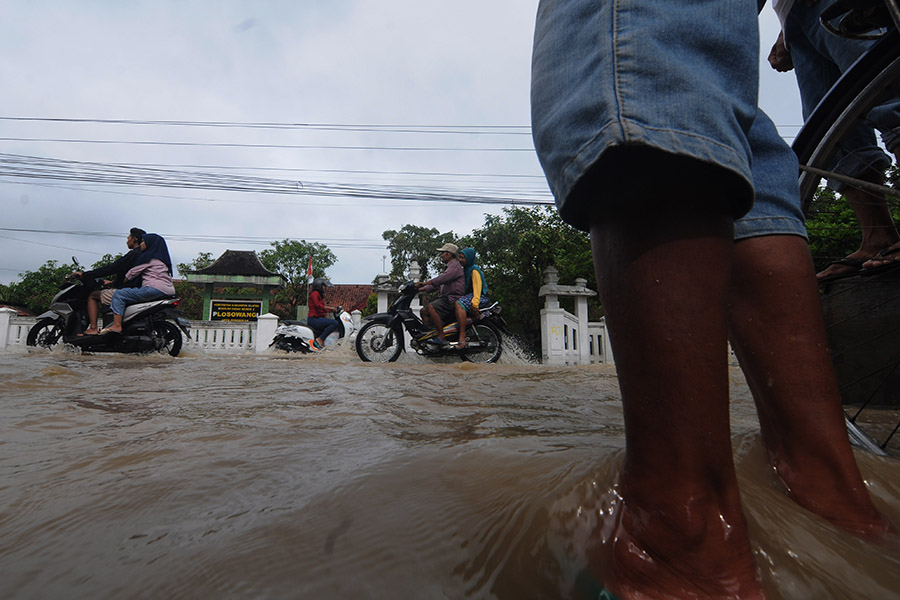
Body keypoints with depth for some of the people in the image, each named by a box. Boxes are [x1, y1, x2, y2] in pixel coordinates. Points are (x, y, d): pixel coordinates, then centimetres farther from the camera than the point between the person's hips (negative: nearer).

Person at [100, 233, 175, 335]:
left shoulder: (149, 256, -1)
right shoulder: (162, 257, 26)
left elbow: (133, 272, 1)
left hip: (155, 288, -10)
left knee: (119, 294, -7)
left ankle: (116, 325, -16)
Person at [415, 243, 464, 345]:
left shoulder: (455, 265, -6)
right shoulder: (448, 267, 27)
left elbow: (443, 278, -23)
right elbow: (437, 283, 25)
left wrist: (425, 282, -29)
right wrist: (423, 288, 13)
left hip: (453, 298, -10)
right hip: (445, 298, 10)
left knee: (430, 308, -29)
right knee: (424, 310, 3)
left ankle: (441, 337, -29)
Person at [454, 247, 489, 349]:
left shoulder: (474, 270, -11)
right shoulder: (465, 269, 19)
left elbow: (477, 287, -21)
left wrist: (475, 303, -31)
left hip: (479, 297, -10)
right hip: (468, 295, 10)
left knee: (459, 304, -35)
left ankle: (462, 337, -39)